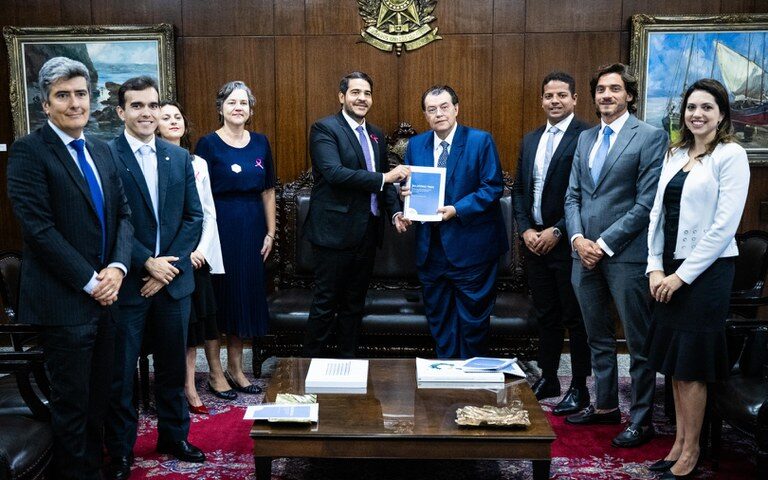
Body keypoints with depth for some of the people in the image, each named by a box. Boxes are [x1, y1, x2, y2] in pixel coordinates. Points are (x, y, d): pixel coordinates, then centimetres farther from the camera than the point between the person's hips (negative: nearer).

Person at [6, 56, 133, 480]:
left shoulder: (101, 151, 13)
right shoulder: (28, 151, -9)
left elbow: (123, 215, 10)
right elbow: (38, 227, -16)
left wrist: (117, 268, -6)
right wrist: (89, 281, -15)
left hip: (104, 295, 6)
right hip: (63, 301, -6)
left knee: (99, 397, 16)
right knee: (71, 401, 5)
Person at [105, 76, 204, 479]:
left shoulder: (179, 157, 8)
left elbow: (194, 216, 6)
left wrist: (168, 265, -5)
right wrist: (147, 263, -15)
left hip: (173, 278, 4)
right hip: (127, 281, -4)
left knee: (172, 365, 15)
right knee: (120, 371, 7)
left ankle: (174, 435, 32)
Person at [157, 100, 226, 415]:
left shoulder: (198, 164, 10)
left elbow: (209, 213, 10)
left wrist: (202, 249, -3)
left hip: (200, 254, 4)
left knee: (202, 315, 6)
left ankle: (216, 370, 17)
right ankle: (188, 386, 8)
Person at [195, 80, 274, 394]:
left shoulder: (260, 143, 8)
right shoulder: (208, 144, -5)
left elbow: (268, 192, 9)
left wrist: (270, 232, 5)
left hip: (252, 229, 5)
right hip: (220, 227, -5)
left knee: (247, 297, 10)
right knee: (218, 297, 1)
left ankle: (235, 368, 24)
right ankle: (215, 374, 14)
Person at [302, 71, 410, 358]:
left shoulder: (376, 135, 14)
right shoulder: (325, 129, -8)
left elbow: (385, 180, 19)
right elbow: (334, 173, -22)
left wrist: (396, 211, 2)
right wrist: (382, 178, -23)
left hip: (367, 232, 7)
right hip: (335, 230, -7)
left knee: (354, 302, 15)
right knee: (325, 303, 1)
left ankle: (348, 360, 26)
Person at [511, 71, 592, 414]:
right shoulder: (531, 139, 13)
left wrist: (557, 231, -15)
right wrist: (525, 230, 1)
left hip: (568, 242, -6)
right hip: (534, 241, 6)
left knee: (575, 318, 4)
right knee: (545, 315, 15)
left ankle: (579, 388, 15)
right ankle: (547, 379, 27)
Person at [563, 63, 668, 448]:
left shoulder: (650, 137, -6)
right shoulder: (585, 138, 14)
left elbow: (646, 203, -12)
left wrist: (604, 244, -14)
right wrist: (578, 238, -3)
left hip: (626, 255, -6)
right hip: (585, 253, 7)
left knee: (639, 343, 4)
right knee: (599, 338, 17)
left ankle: (641, 420, 16)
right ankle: (605, 405, 32)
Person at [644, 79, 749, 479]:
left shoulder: (731, 154, -8)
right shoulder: (674, 154, 11)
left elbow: (725, 225, -14)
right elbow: (658, 212, 11)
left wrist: (682, 275, -14)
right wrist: (655, 267, 1)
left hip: (706, 271, -6)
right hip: (670, 271, 6)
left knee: (691, 365, 1)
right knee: (673, 361, 11)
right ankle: (679, 443, 24)